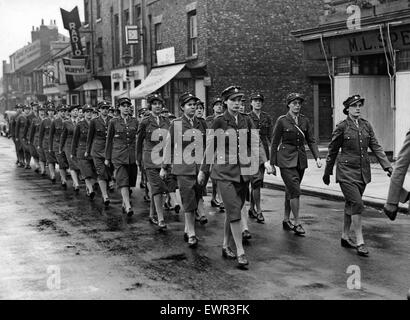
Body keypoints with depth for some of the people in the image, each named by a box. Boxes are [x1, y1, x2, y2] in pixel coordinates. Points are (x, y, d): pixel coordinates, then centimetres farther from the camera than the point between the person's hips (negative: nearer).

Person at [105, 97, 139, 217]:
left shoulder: (135, 122, 7)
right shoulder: (113, 122, 2)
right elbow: (109, 140, 7)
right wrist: (107, 158, 7)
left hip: (132, 156, 3)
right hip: (119, 156, -3)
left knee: (129, 182, 8)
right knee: (123, 181, -15)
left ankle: (124, 204, 25)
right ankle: (128, 207, -22)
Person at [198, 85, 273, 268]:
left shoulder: (247, 121, 7)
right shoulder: (219, 122, -3)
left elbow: (255, 143, 2)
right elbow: (210, 147, 2)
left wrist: (265, 161, -13)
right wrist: (203, 170, 6)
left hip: (243, 172, 4)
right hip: (225, 172, -4)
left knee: (233, 211, 11)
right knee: (234, 212, -11)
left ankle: (226, 246, 26)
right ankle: (240, 252, -8)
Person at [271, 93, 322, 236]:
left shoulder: (305, 121, 7)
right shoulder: (282, 121, -5)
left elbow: (311, 141, 8)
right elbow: (274, 143, -1)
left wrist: (317, 157, -6)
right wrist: (272, 163, -1)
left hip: (301, 159, 5)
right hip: (286, 159, -5)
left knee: (290, 191, 12)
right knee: (295, 190, -13)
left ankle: (286, 220, 24)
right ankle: (297, 223, -6)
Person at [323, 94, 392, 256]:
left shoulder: (366, 125, 7)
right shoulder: (342, 127, -7)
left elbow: (376, 147, 5)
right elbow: (332, 151, 1)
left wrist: (387, 166, -5)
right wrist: (327, 173, 6)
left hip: (363, 172, 5)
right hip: (347, 171, -5)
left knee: (351, 205, 14)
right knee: (357, 204, -13)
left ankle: (345, 237, 26)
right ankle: (360, 242, -8)